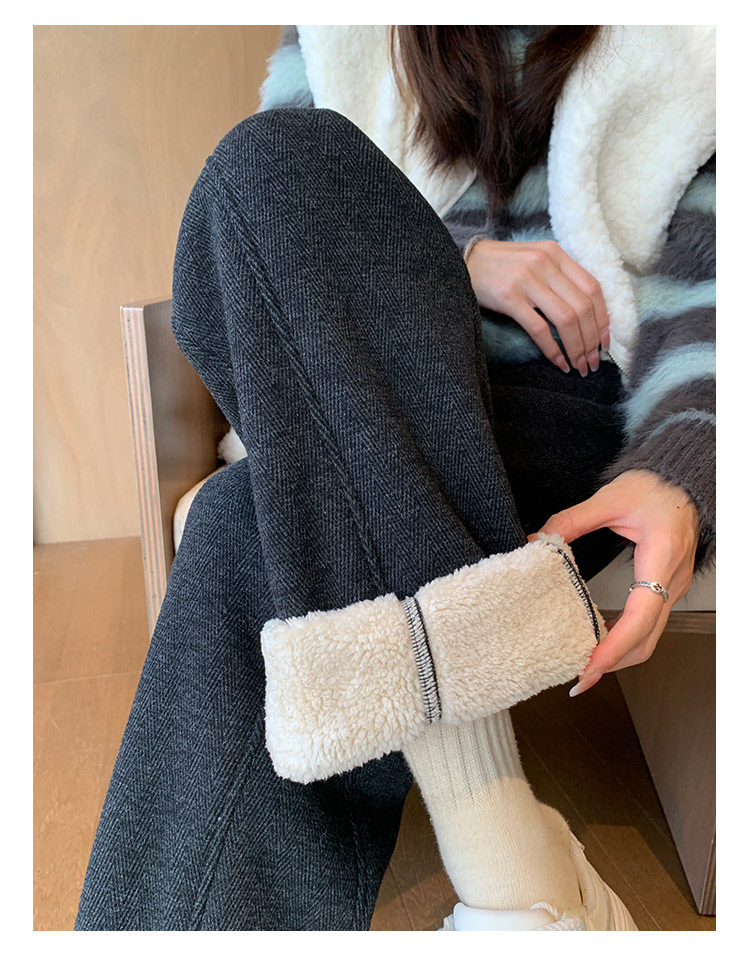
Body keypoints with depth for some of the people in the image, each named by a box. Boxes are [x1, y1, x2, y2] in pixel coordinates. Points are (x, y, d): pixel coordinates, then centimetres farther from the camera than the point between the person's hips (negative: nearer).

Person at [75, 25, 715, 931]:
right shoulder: (334, 37, 17)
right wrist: (459, 261, -10)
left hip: (577, 429, -3)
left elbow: (704, 314, -2)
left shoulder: (686, 53, 11)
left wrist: (676, 482, -23)